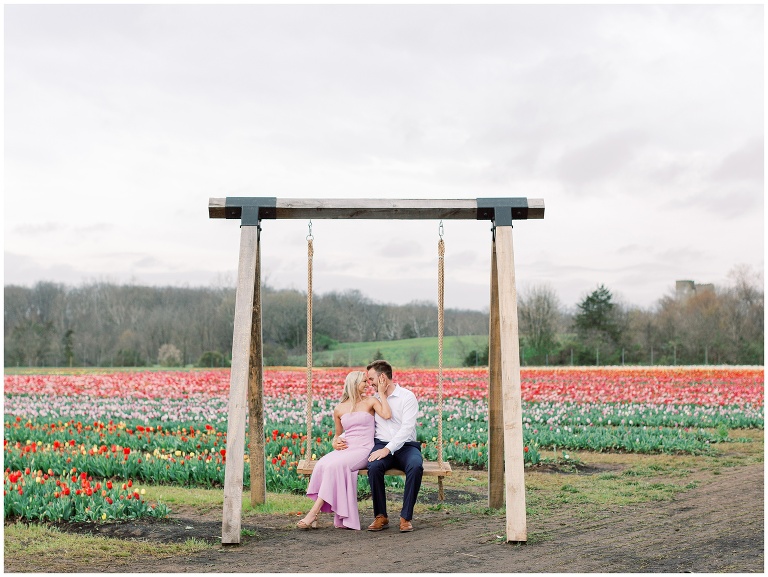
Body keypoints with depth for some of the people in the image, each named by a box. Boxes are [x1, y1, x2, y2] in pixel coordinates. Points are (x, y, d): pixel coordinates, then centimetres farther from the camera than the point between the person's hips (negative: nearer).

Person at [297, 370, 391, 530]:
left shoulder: (370, 402, 6)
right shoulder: (339, 409, 15)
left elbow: (387, 415, -14)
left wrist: (382, 393, -7)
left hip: (363, 451, -4)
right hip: (345, 450, 4)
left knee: (335, 465, -30)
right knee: (322, 464, -27)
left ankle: (314, 512, -28)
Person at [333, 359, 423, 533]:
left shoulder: (407, 397, 0)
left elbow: (407, 428, -12)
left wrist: (388, 449, -24)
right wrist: (338, 439, 3)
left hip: (406, 446, -3)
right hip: (381, 445, 3)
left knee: (416, 467, -36)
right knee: (374, 466, -33)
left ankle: (406, 517, -24)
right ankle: (380, 516, -19)